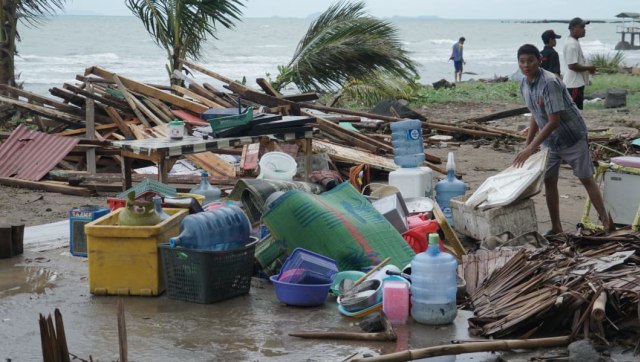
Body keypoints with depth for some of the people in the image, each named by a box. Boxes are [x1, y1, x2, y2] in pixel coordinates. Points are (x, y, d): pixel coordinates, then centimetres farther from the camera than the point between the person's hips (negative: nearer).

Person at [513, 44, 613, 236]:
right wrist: (526, 144, 9)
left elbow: (553, 121, -30)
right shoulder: (524, 85, -3)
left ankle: (606, 222, 13)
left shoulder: (550, 82, -28)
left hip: (572, 137, -7)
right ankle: (556, 227, 15)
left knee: (586, 179, 2)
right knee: (549, 182, 5)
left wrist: (530, 149, -30)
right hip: (550, 141, 7)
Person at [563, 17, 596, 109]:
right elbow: (572, 65, -25)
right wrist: (588, 67, -14)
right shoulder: (572, 44, -19)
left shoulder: (575, 42, 14)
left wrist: (588, 67, 10)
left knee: (578, 109, 15)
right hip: (574, 84, -11)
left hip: (577, 83, 11)